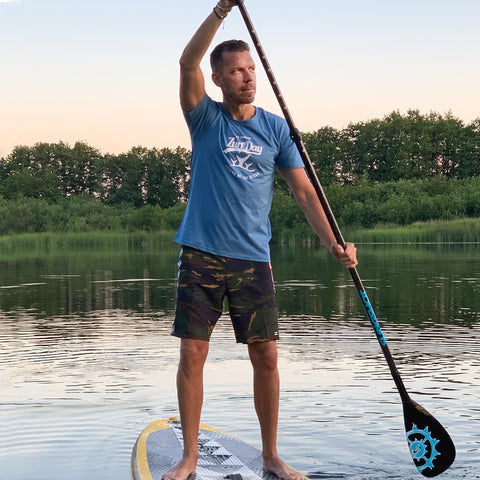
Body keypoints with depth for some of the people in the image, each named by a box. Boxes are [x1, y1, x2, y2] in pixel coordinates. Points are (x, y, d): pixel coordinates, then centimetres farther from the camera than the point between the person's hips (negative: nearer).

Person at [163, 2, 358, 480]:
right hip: (201, 255, -1)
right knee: (192, 355, 0)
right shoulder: (206, 118, 3)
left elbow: (304, 191, 4)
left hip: (253, 259, 2)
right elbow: (187, 63, -15)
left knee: (266, 356, 2)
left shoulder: (276, 128, 7)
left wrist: (333, 243, -8)